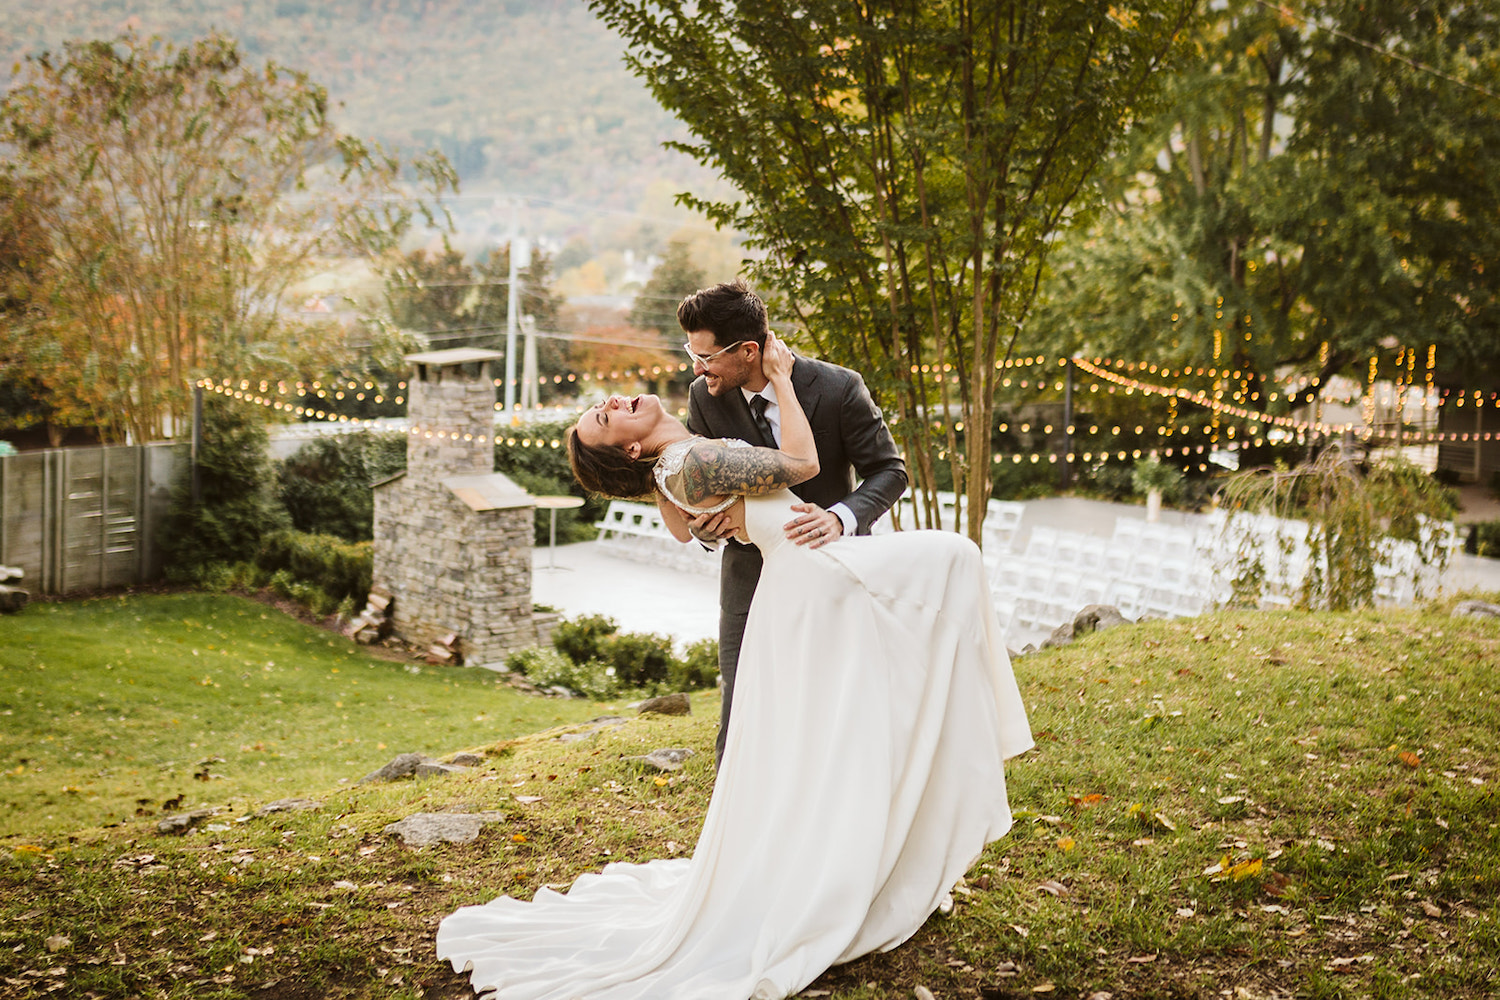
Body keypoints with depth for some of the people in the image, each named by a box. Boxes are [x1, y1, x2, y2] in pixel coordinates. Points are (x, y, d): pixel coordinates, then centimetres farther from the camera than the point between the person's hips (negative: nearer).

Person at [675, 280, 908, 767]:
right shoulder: (705, 397, -11)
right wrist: (704, 526, -26)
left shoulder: (838, 389, -20)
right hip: (753, 569, 2)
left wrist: (840, 517, -33)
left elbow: (889, 470, -13)